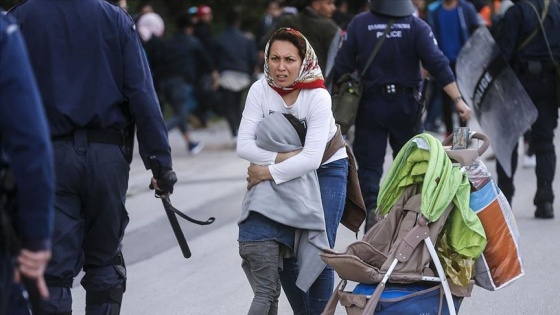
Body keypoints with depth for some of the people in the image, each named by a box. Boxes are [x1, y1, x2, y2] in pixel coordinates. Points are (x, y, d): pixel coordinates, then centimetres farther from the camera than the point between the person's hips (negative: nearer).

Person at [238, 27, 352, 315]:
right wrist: (282, 157, -31)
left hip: (326, 169, -4)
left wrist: (267, 172, -28)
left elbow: (311, 158, -31)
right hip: (287, 171, 4)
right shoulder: (260, 90, -17)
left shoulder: (317, 97, -26)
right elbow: (244, 145, -20)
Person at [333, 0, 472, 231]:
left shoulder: (359, 23, -6)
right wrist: (458, 100, -13)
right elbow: (437, 64, -13)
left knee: (368, 166, 2)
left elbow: (343, 65, -5)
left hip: (370, 105, -1)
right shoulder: (416, 26, -7)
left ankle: (371, 208, -20)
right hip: (406, 105, 1)